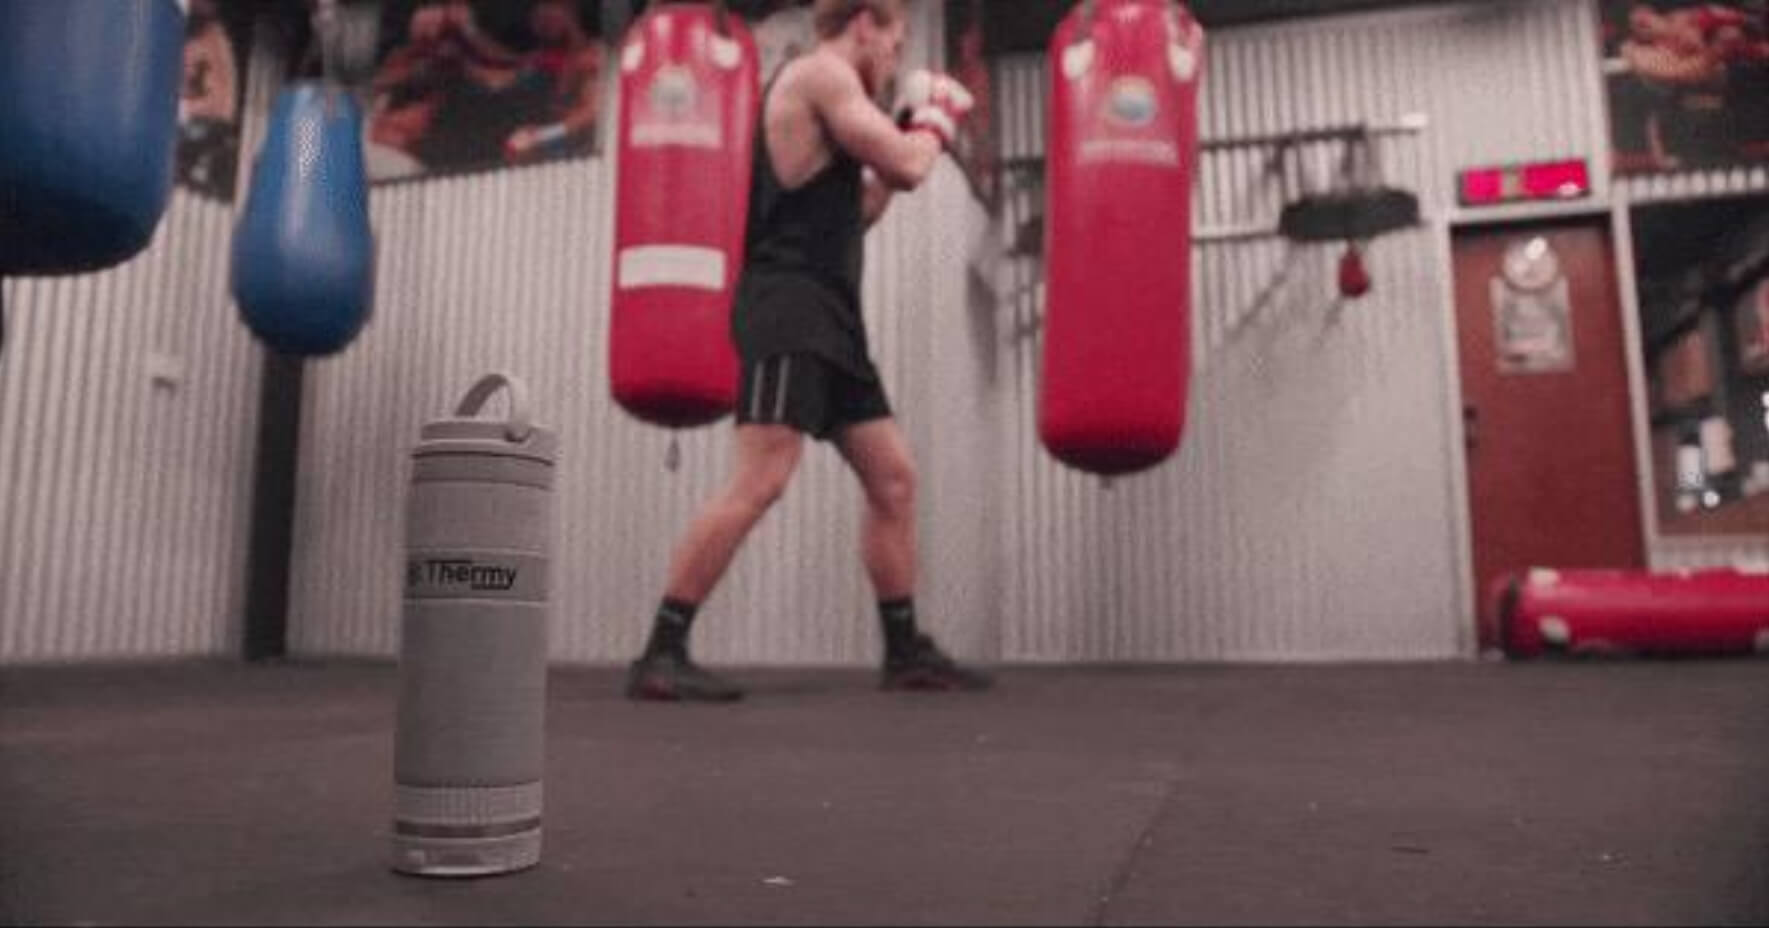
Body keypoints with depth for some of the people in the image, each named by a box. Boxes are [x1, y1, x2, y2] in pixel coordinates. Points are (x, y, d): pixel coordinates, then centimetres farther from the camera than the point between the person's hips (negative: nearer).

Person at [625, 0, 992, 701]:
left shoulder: (825, 93, 26)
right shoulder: (821, 73, -3)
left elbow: (846, 218, 28)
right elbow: (909, 166, -10)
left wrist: (909, 137, 24)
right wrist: (936, 114, 10)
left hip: (830, 316, 10)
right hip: (791, 307, -10)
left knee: (893, 477, 7)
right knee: (759, 482, -19)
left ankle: (906, 652, 13)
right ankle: (661, 654, -13)